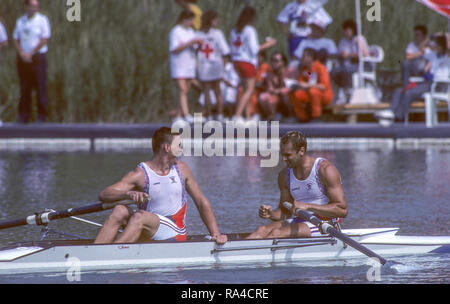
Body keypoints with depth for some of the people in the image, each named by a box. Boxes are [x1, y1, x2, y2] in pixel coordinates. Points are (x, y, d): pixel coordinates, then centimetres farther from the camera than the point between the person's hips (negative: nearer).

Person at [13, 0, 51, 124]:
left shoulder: (42, 20, -2)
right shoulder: (20, 21, 11)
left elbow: (44, 40, -8)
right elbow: (16, 40, 11)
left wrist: (31, 54, -10)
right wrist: (22, 54, -7)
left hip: (38, 57, -4)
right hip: (23, 59, 4)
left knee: (41, 87, -6)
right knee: (24, 89, 4)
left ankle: (42, 116, -3)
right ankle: (24, 117, 7)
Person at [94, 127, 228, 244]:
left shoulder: (181, 169, 7)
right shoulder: (141, 174, -4)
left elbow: (202, 202, 15)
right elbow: (104, 195, -14)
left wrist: (216, 234, 6)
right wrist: (128, 194, -35)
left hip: (173, 234, 0)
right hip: (147, 235, 0)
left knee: (140, 217, -30)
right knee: (119, 211, -27)